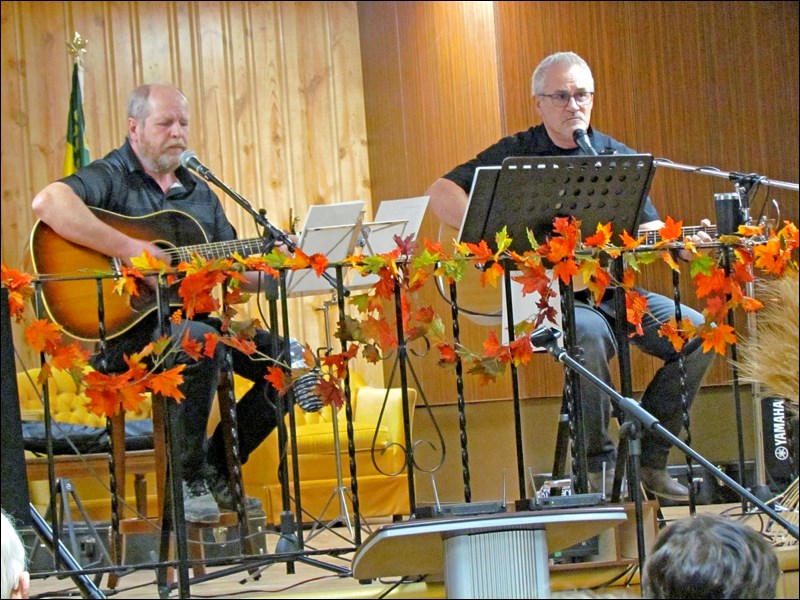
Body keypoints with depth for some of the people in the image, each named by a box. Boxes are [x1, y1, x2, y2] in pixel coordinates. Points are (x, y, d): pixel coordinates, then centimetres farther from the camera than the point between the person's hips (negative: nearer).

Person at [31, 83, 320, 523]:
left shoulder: (198, 193, 18)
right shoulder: (110, 177, -6)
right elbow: (48, 203, -28)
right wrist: (128, 249, -29)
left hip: (190, 318, 8)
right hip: (125, 331, -8)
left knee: (289, 356, -4)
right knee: (201, 340, -37)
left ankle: (217, 469, 7)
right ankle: (187, 479, -19)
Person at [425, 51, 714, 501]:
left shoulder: (617, 157, 13)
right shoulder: (516, 155, 2)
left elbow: (646, 226, 11)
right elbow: (442, 193, -6)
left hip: (610, 289, 5)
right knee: (590, 335, -37)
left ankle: (648, 458, 1)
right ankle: (598, 464, -18)